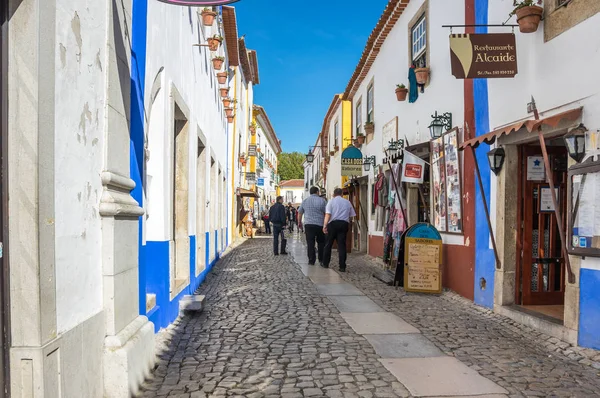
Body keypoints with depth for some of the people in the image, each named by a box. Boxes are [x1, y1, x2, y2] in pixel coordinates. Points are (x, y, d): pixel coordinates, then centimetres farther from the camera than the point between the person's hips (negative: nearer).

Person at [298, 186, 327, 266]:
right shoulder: (322, 200, 0)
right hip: (320, 224, -1)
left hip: (308, 224, 2)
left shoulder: (305, 201, 9)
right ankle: (321, 260, 10)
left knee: (310, 243, 3)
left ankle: (311, 260, 2)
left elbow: (300, 213, 14)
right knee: (321, 243, 10)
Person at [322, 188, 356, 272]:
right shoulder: (347, 202, 13)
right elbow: (351, 215, 12)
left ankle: (325, 263, 17)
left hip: (333, 223, -2)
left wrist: (325, 225, -12)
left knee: (328, 244, 10)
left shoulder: (331, 201, 3)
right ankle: (342, 267, -2)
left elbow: (328, 214, -8)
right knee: (342, 245, 1)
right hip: (344, 224, 2)